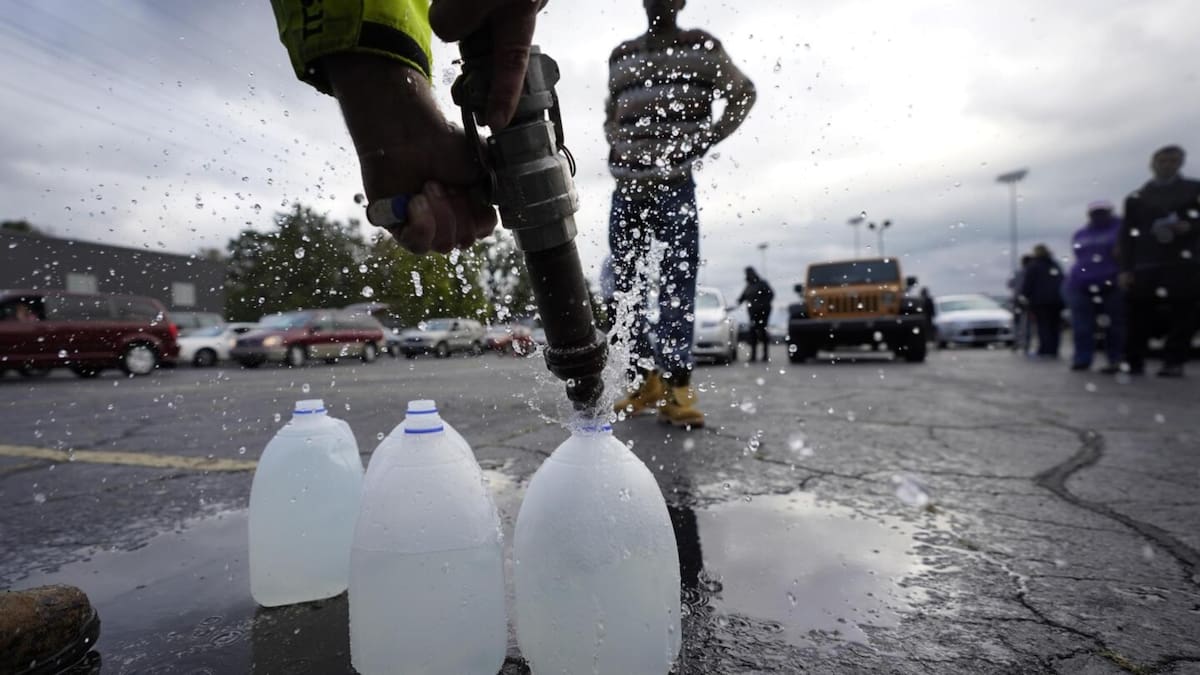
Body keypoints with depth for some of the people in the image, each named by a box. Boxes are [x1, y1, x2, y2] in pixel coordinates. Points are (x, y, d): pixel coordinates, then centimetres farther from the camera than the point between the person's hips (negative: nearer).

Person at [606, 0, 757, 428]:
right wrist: (617, 146, 9)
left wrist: (708, 137, 1)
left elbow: (742, 93, 14)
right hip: (626, 187, 5)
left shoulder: (702, 46, 7)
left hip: (675, 186, -4)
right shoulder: (621, 55, 18)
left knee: (678, 281, -12)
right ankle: (643, 380, 11)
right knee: (625, 283, 2)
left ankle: (676, 387, -10)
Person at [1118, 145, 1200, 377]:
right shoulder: (1136, 198, 15)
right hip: (1145, 266, 0)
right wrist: (1125, 269, -1)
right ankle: (1133, 362, 0)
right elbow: (1127, 236, 8)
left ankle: (1173, 362, -1)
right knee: (1138, 316, -5)